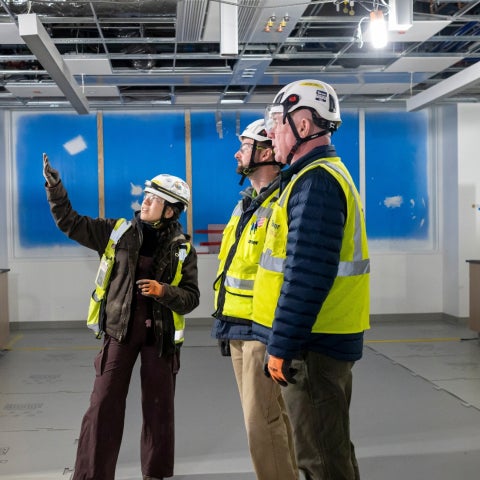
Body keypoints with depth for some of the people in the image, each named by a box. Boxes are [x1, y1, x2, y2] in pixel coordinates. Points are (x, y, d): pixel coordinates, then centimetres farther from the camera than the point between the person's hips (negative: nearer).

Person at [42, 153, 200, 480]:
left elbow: (191, 297, -3)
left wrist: (163, 291, -21)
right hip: (121, 328, 0)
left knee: (159, 406, 10)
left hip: (160, 332, 0)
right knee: (105, 403, -1)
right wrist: (55, 187, -9)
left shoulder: (182, 248, -1)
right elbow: (71, 223, 2)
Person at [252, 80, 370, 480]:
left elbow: (307, 274, -24)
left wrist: (281, 346, -19)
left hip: (313, 343, -10)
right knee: (330, 447, 19)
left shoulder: (315, 181, -17)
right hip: (327, 340, 10)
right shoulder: (326, 173, 16)